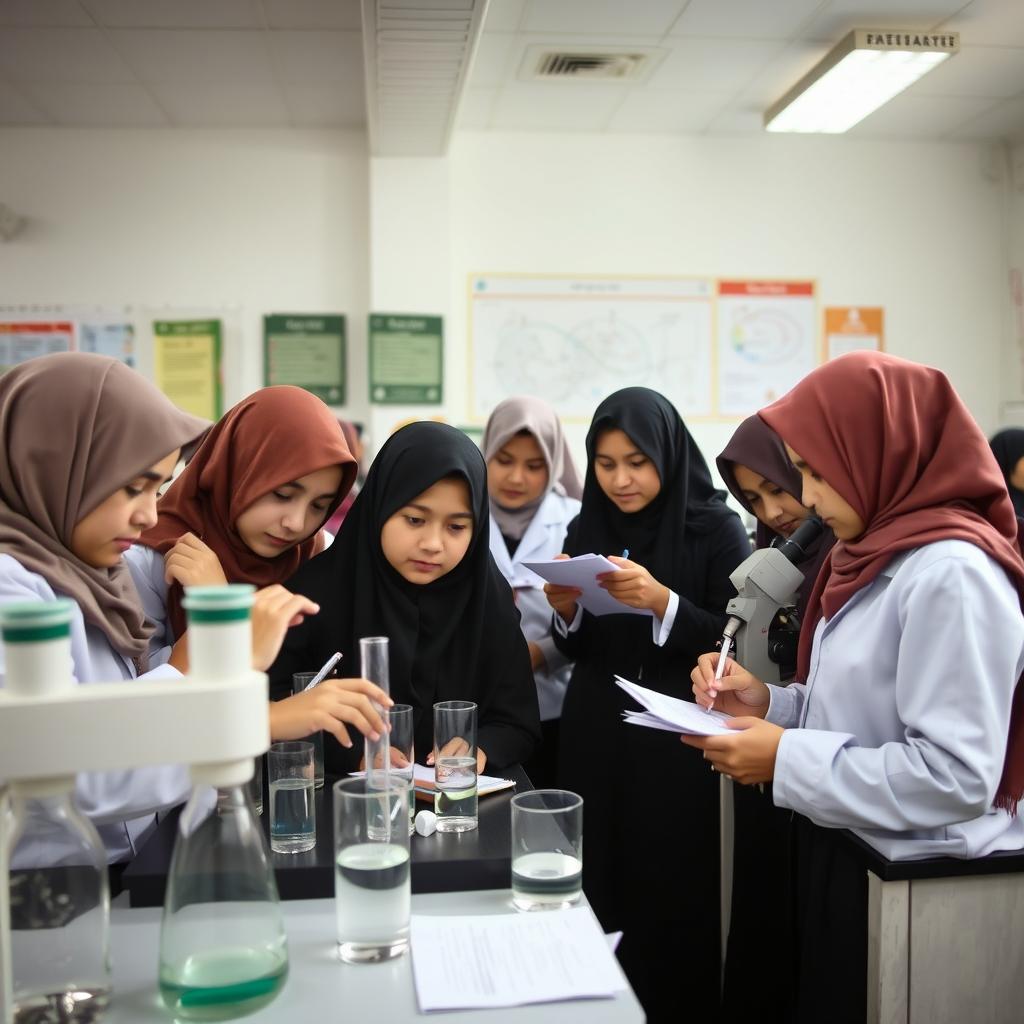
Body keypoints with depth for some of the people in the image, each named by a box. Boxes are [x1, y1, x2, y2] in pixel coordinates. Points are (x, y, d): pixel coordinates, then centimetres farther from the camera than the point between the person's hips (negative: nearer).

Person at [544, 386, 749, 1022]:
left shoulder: (716, 528, -6)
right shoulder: (587, 529, 7)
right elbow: (580, 650, 12)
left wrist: (663, 602, -22)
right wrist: (567, 610, -9)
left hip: (681, 742, -4)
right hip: (597, 737, 4)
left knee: (675, 900, 0)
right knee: (601, 894, 6)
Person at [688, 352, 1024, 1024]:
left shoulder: (951, 572, -23)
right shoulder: (880, 551, 7)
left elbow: (957, 776, -27)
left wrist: (787, 759, -22)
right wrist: (767, 704, -3)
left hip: (916, 881, -9)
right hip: (848, 853, 9)